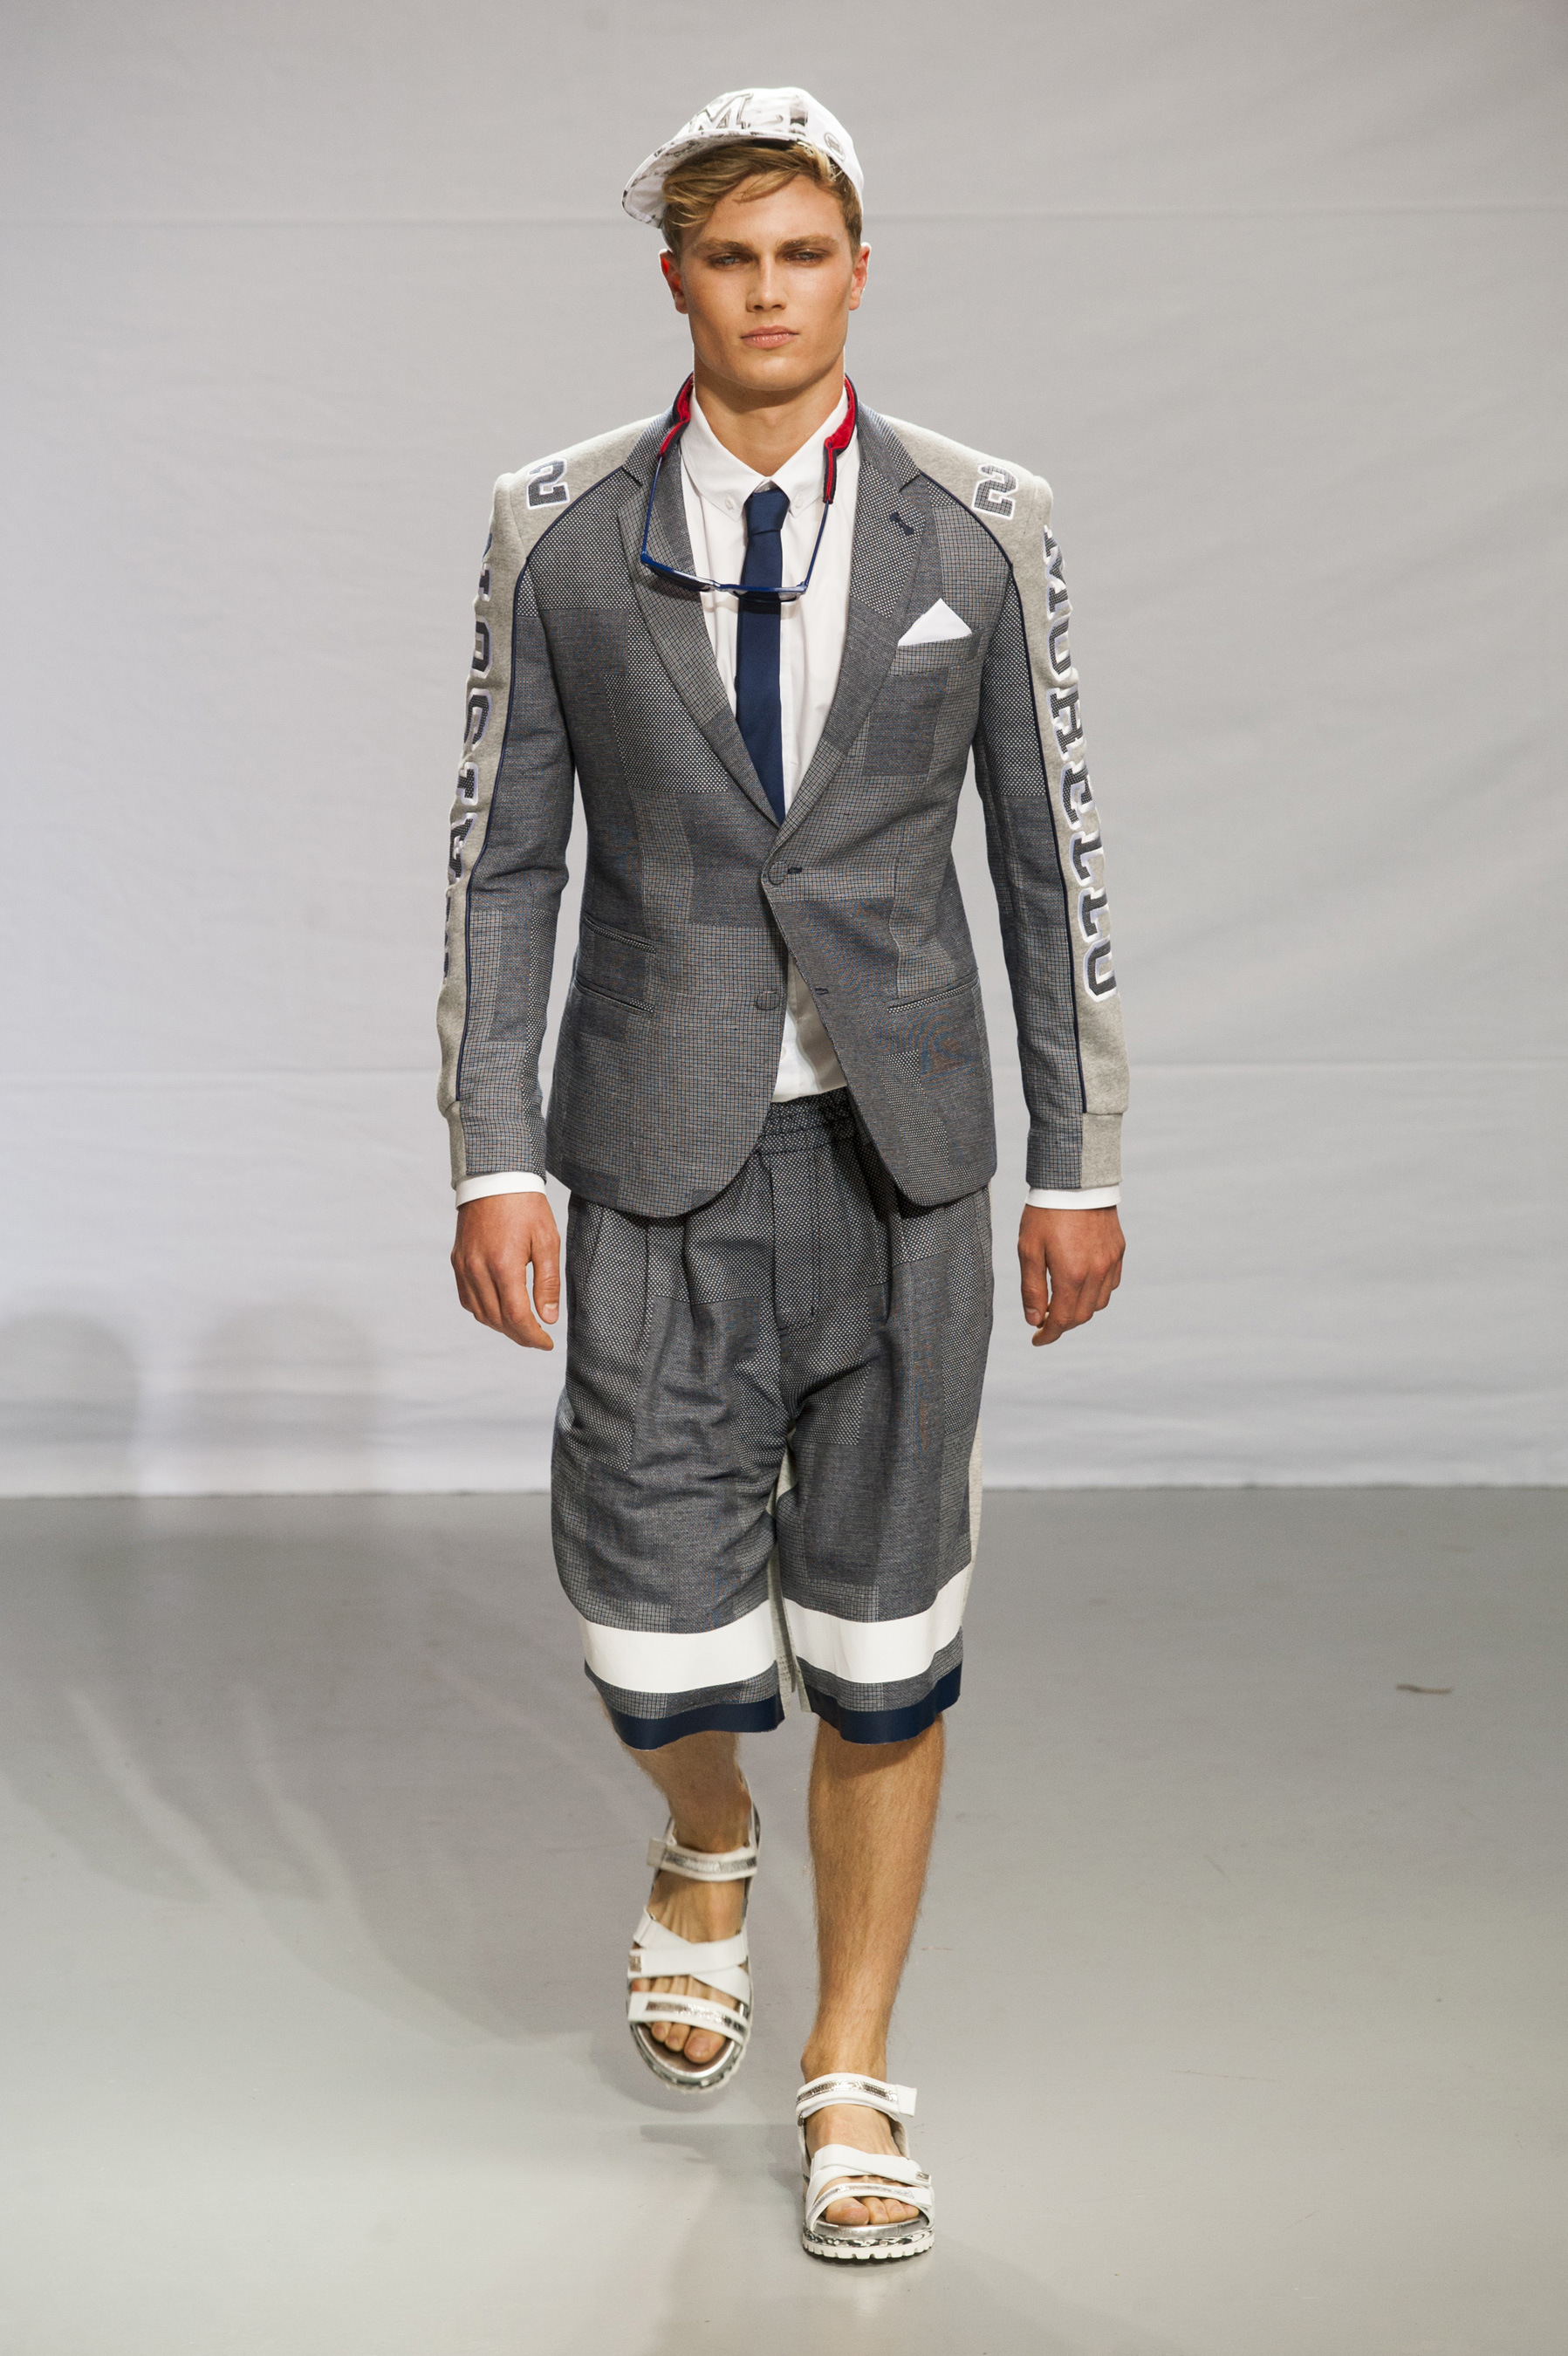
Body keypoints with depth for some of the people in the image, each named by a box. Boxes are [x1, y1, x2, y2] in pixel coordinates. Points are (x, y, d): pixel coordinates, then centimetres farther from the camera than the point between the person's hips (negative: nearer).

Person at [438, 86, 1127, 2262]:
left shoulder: (982, 530, -2)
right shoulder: (560, 532, -1)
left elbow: (1051, 856, 2)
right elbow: (505, 859, 2)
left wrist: (1080, 1168, 1)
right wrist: (491, 1162, -5)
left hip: (904, 1152, 0)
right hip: (660, 1160, 0)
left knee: (883, 1648, 3)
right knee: (660, 1645, 0)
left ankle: (853, 2082, 23)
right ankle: (711, 1851, 39)